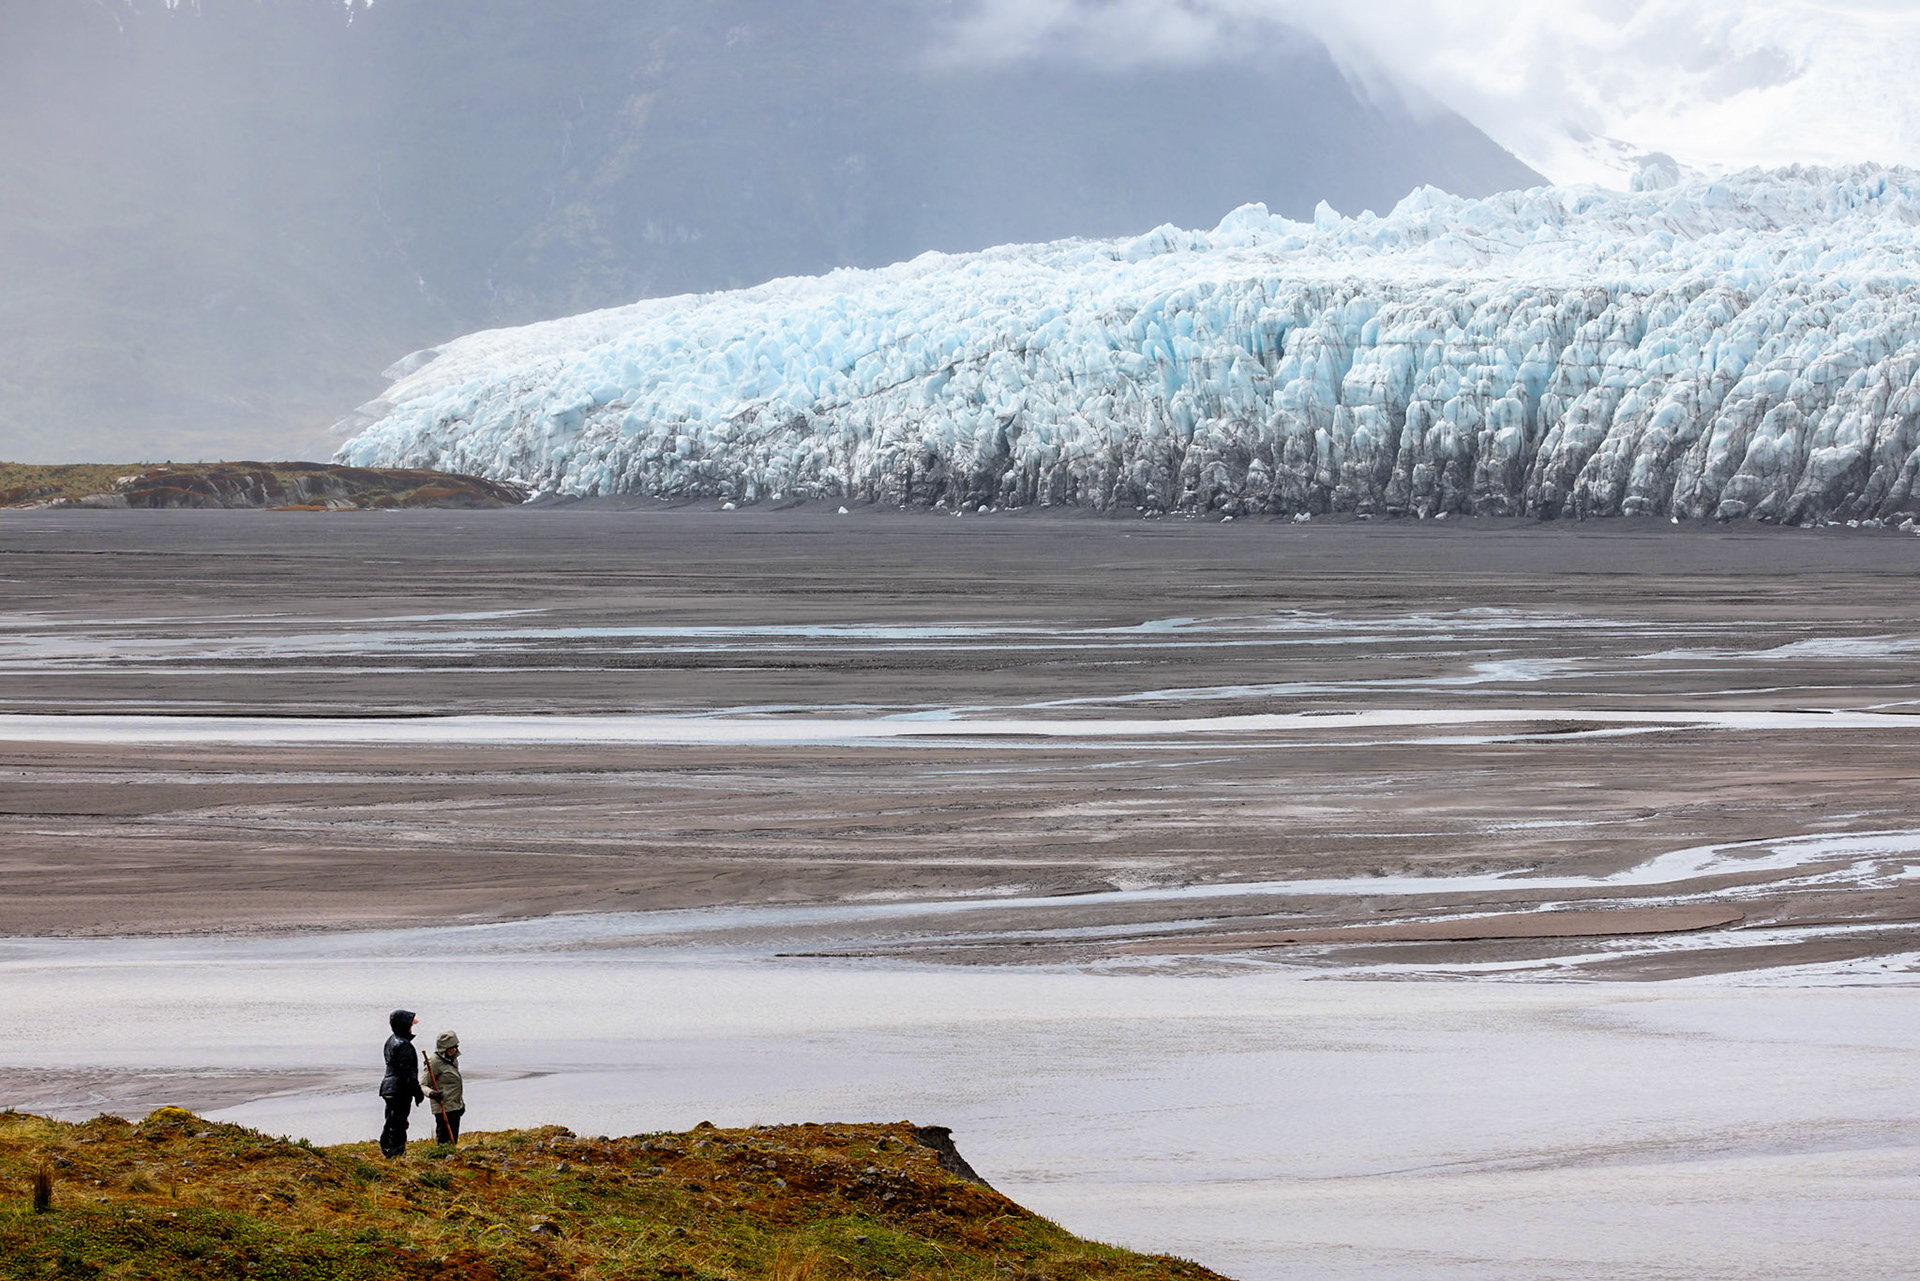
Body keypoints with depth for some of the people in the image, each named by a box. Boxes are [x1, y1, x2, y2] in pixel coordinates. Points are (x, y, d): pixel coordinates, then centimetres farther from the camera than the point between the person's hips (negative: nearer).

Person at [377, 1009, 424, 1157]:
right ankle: (397, 1151, -3)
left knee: (391, 1121, 15)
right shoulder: (403, 1045, -18)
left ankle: (386, 1150, 20)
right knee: (398, 1122, -5)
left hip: (389, 1088, 10)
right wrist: (417, 1091, -15)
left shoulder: (391, 1041, 13)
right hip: (400, 1089, -10)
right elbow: (408, 1071, -20)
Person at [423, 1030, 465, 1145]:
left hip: (455, 1107, 9)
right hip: (444, 1108, -9)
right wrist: (431, 1093, -36)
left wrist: (461, 1102, 29)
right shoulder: (435, 1061, -14)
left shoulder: (453, 1059, 12)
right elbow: (423, 1085, -15)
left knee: (453, 1139, 11)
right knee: (445, 1141, -10)